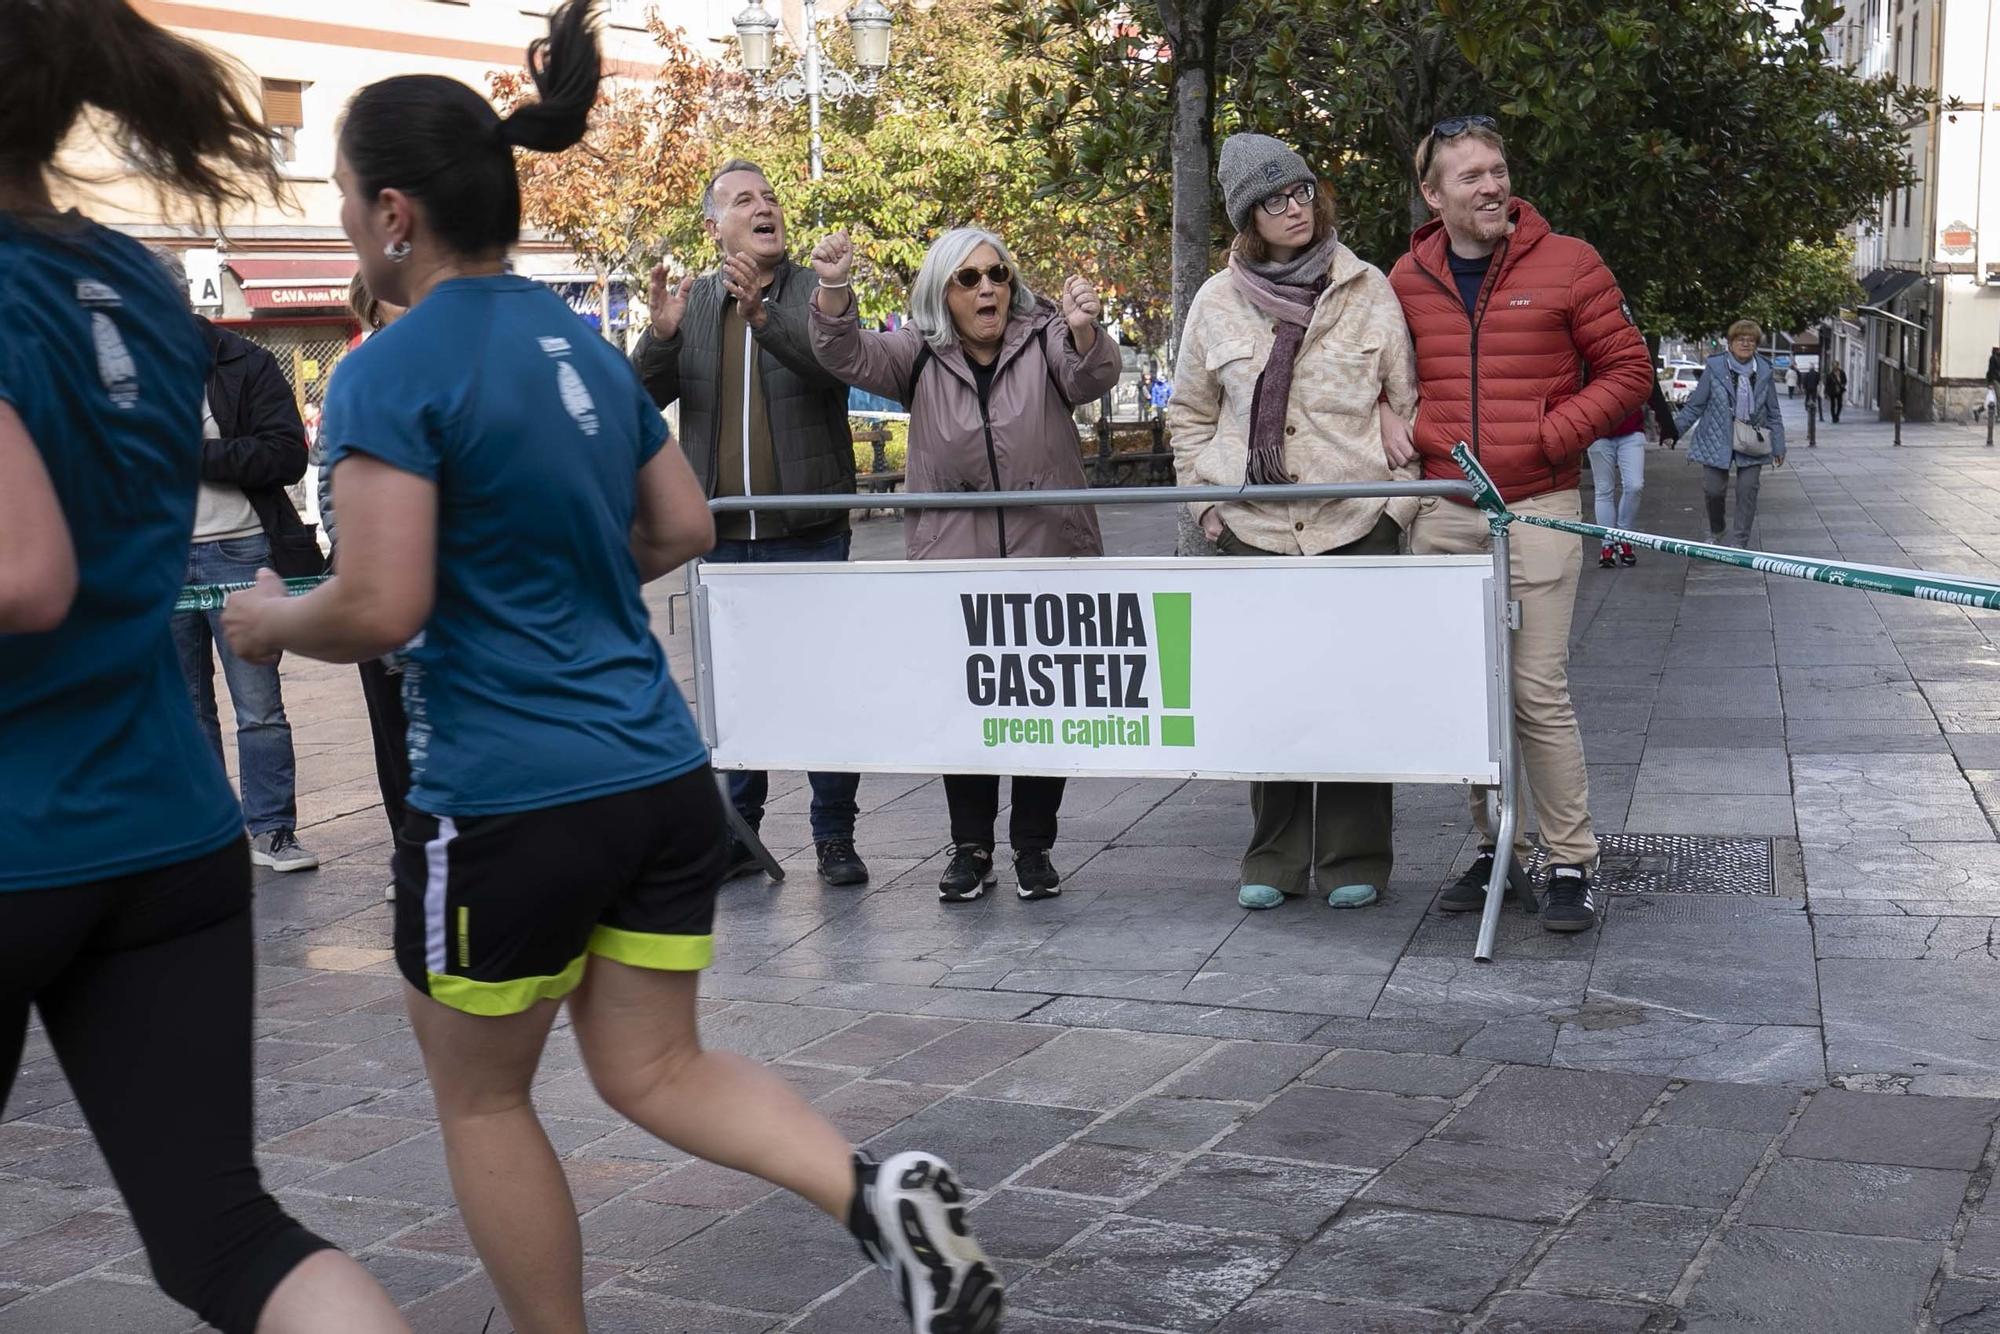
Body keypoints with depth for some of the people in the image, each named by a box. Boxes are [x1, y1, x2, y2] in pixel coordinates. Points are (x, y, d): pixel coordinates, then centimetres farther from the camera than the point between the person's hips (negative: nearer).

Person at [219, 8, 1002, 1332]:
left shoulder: (392, 373, -13)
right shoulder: (582, 343, 9)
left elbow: (380, 609, -19)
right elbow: (684, 532, 16)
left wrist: (269, 620, 1)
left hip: (507, 801, -7)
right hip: (664, 777, 7)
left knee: (481, 1096, 16)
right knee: (656, 1066, 17)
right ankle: (880, 1189, -6)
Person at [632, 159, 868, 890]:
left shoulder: (819, 294, 1)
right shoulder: (692, 302, 8)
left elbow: (838, 364, -19)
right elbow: (643, 397, 0)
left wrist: (763, 315, -34)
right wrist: (661, 335, -19)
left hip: (810, 529, -3)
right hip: (723, 533, 3)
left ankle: (835, 835, 10)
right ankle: (736, 833, 19)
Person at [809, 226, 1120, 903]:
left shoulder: (1044, 339, 2)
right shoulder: (921, 356, 5)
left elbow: (1092, 376, -16)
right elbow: (846, 354, -7)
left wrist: (1085, 331, -39)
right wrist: (833, 289, -27)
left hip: (1050, 561, -1)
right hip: (953, 565, 1)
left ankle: (1033, 847, 19)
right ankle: (970, 847, 18)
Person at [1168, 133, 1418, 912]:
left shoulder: (1368, 291, 3)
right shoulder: (1217, 300, 6)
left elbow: (1408, 402, 6)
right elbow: (1189, 413, 16)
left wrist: (1403, 499, -1)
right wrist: (1203, 498, 7)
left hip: (1357, 525, -1)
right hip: (1253, 528, 1)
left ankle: (1355, 860, 14)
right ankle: (1274, 861, 17)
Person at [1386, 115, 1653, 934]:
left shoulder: (1565, 265, -2)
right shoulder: (1407, 280, 8)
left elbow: (1628, 369, 1)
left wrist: (1550, 435, -9)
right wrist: (1403, 430, 6)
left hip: (1536, 510, -4)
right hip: (1440, 512, 4)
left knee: (1539, 690, -6)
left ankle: (1572, 863, 5)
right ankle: (1493, 849, 21)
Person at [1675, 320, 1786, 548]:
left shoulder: (1764, 372, 4)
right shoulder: (1715, 368, -2)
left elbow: (1773, 413, 10)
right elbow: (1695, 405, 3)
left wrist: (1779, 447, 9)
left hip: (1751, 443, 1)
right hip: (1716, 440, -1)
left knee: (1747, 490, -2)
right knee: (1713, 490, 1)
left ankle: (1741, 542, 9)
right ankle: (1715, 531, 30)